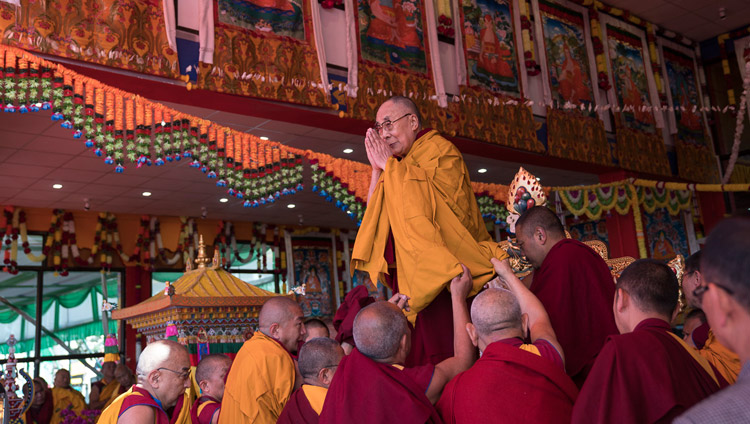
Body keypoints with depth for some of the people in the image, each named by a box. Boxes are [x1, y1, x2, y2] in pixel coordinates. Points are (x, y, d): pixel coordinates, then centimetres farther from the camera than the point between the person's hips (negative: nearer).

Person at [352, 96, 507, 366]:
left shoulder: (440, 149, -1)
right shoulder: (400, 168, 20)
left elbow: (425, 203, -17)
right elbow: (376, 217, 17)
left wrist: (388, 164, -7)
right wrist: (377, 169, 6)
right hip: (409, 278, 7)